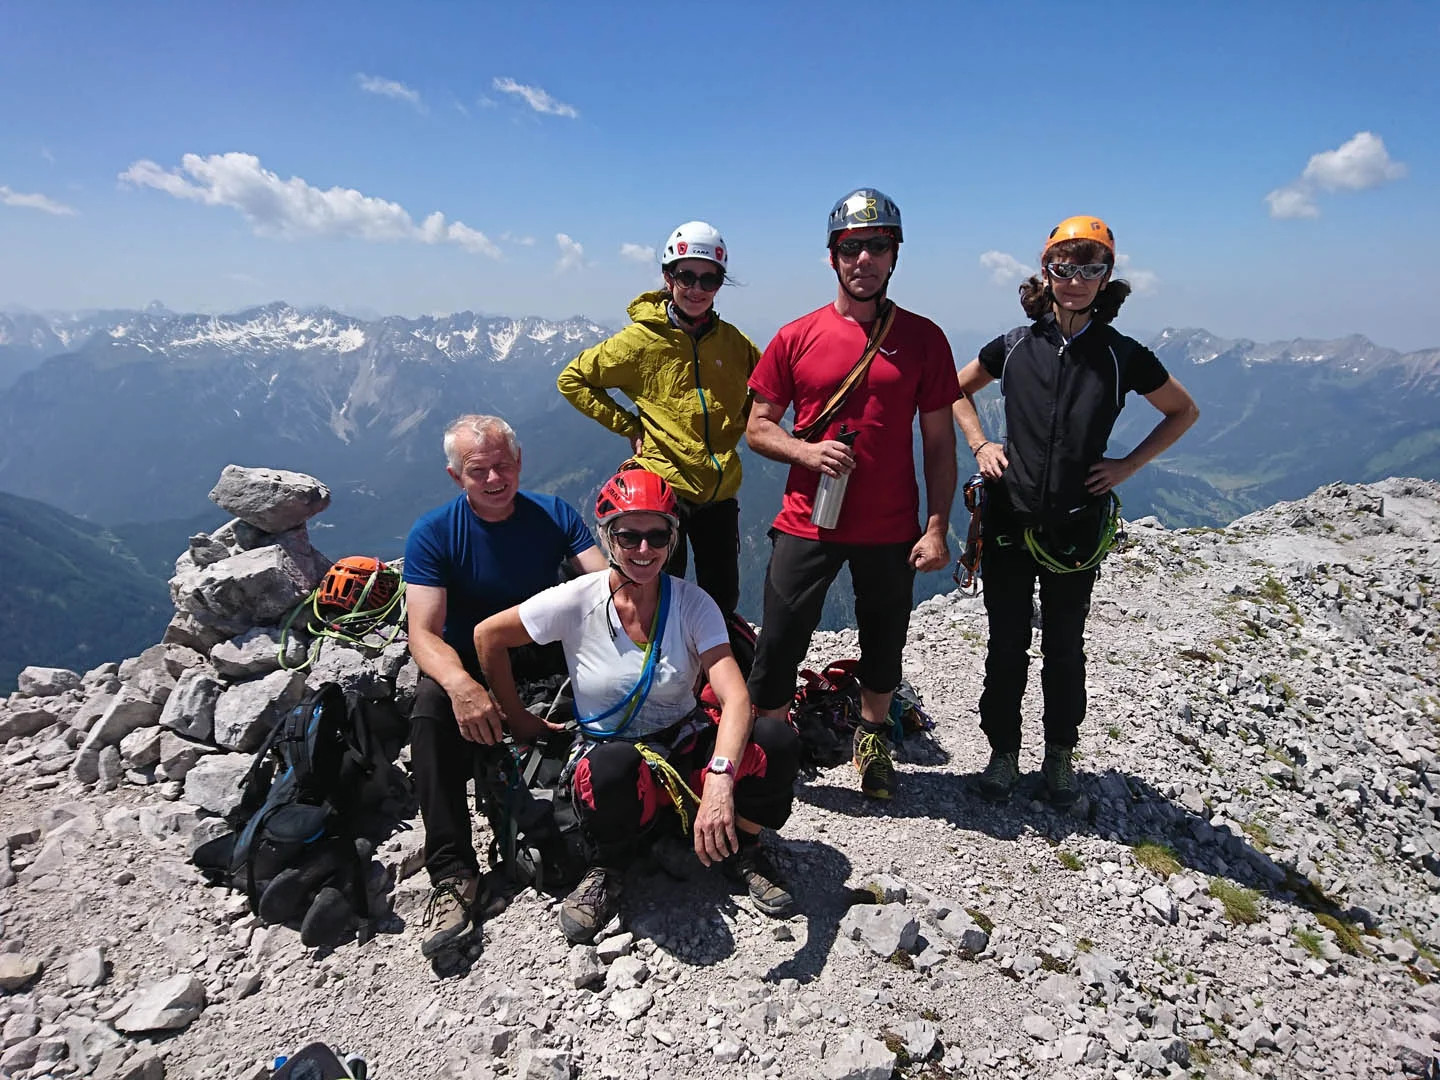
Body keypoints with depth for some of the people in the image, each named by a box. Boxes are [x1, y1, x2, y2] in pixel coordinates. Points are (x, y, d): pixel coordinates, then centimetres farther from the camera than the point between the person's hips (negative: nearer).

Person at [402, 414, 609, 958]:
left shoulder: (554, 515, -3)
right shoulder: (432, 535, -9)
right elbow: (424, 633, -19)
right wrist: (460, 683, -41)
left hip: (546, 658, 2)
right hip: (467, 664, -2)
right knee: (431, 711, -34)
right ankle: (453, 874, -27)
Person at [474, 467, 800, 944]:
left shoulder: (692, 603, -12)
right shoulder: (577, 602, -13)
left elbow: (735, 696, -24)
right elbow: (488, 635, 0)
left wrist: (720, 780, -41)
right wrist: (517, 718, 4)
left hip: (686, 747, 2)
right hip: (610, 752, -1)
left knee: (777, 738, -27)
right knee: (614, 765, -39)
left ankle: (742, 851, 3)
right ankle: (608, 871, -4)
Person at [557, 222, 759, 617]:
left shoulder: (732, 341, 3)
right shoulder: (642, 339, -7)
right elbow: (573, 380, 2)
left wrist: (739, 425, 4)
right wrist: (629, 427, -4)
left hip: (720, 491, 4)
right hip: (664, 485, -4)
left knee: (723, 600, 14)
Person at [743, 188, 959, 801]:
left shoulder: (923, 338, 1)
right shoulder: (797, 338, 0)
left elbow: (939, 442, 2)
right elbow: (757, 429, 3)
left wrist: (937, 528, -4)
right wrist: (806, 451, -16)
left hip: (892, 530, 1)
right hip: (807, 522, -1)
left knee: (884, 644, 16)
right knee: (779, 642, 2)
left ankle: (872, 739, 41)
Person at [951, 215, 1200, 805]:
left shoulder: (1122, 355, -3)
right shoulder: (1014, 346, -1)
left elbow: (1184, 412, 11)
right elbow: (958, 390, 17)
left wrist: (1128, 464, 0)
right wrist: (979, 445, 3)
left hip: (1076, 528, 0)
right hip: (1009, 520, 1)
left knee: (1064, 646, 13)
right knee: (1007, 644, 8)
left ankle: (1060, 755, 31)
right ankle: (1003, 751, 25)